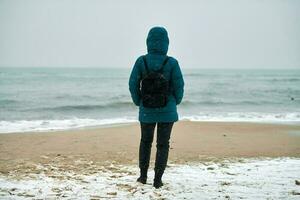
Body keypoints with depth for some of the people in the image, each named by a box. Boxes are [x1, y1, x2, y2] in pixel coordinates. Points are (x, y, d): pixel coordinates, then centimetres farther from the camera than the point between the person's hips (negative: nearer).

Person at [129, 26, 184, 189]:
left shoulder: (141, 61, -9)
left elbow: (133, 84, -5)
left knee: (145, 141, 21)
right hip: (167, 110, -1)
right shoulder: (171, 63, -12)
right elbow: (178, 86, -8)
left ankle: (143, 175, 26)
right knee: (163, 144, 8)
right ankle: (157, 179, 7)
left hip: (147, 110, 1)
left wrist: (138, 102, 11)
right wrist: (175, 102, 12)